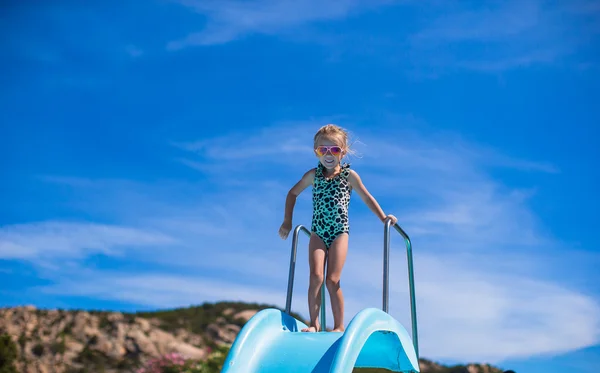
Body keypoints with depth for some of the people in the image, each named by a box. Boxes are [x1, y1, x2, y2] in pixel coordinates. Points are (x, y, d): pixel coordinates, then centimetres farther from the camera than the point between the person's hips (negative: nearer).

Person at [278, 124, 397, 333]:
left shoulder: (349, 175, 2)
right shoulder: (313, 175, 6)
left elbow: (367, 198, 10)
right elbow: (293, 193, 18)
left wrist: (383, 218, 2)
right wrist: (287, 221, 13)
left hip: (339, 232, -2)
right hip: (318, 232, 2)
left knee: (332, 280, -7)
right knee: (316, 276, -13)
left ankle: (339, 325, 5)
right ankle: (314, 323, -3)